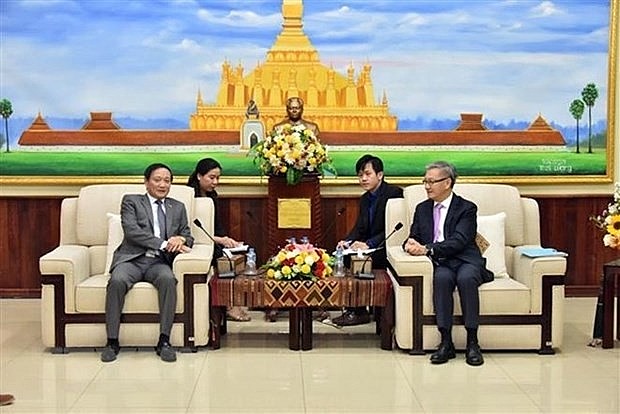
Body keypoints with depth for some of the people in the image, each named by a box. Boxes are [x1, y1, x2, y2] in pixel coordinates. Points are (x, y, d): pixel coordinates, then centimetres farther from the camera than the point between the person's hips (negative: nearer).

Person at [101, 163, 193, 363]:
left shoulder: (178, 208, 22)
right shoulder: (131, 201, 11)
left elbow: (188, 238, 18)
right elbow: (131, 231, -6)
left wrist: (180, 240, -9)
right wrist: (164, 244, -16)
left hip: (159, 262, 2)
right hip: (132, 259, -2)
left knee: (168, 279, -33)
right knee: (117, 281, -34)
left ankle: (164, 341, -29)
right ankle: (112, 341, -24)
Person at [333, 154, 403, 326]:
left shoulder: (394, 193, -11)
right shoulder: (365, 199, 15)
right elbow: (359, 228, 9)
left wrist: (369, 244, -29)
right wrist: (347, 242, -13)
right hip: (370, 248, 8)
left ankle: (358, 312, -15)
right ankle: (351, 307, -9)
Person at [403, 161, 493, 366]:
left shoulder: (466, 208, 2)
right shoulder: (422, 209, 20)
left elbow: (458, 241, -13)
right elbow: (414, 237, 16)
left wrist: (427, 249, -24)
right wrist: (410, 244, -10)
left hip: (465, 262, -2)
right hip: (439, 265, 2)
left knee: (466, 278, -36)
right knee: (442, 278, -33)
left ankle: (472, 342, -29)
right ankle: (446, 342, -32)